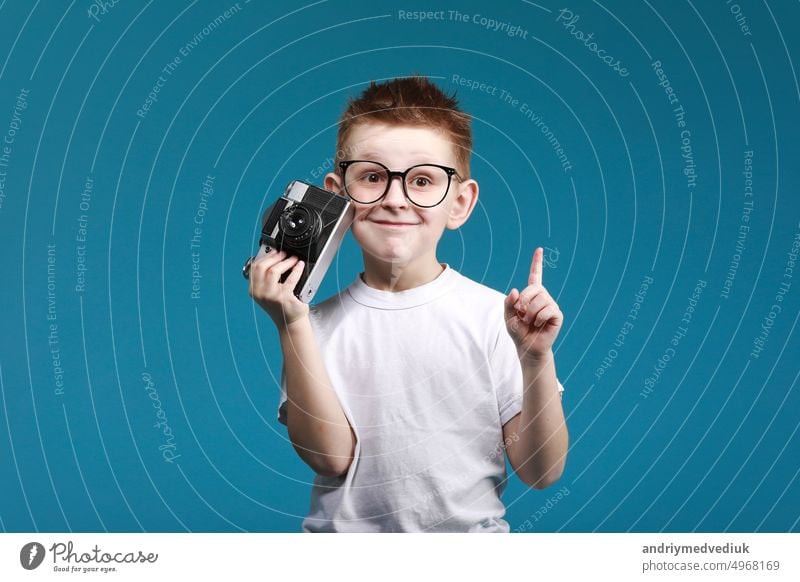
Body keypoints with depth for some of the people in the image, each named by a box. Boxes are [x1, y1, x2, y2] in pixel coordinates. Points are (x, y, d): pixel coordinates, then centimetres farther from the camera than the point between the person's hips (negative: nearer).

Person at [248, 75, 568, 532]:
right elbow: (330, 456, -9)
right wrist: (292, 328, -14)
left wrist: (537, 360, -15)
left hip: (472, 528, 0)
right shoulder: (321, 322, 1)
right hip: (346, 529, 1)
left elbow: (541, 471, -2)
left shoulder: (493, 315, -3)